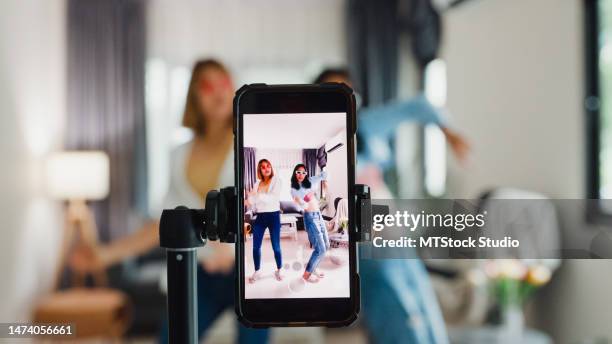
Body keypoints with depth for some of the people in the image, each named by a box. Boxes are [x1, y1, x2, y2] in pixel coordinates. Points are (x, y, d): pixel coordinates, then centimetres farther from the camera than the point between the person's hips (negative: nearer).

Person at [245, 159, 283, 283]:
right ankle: (256, 272, 18)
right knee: (256, 246, 4)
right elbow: (253, 202, 9)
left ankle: (278, 271, 18)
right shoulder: (257, 183, 10)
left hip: (273, 216, -4)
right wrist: (248, 199, -12)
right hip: (260, 216, 4)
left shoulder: (276, 181, -3)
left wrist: (258, 195, -29)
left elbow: (274, 197, -19)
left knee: (276, 246, 1)